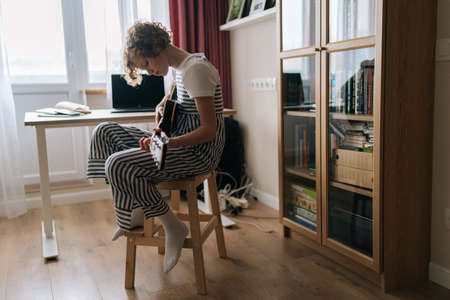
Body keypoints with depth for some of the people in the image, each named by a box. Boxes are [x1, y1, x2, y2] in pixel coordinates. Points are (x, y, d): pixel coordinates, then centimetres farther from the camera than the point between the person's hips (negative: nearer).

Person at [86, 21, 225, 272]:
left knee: (117, 165, -24)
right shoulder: (181, 69, 13)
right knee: (104, 132, 6)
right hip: (181, 144, 10)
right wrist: (166, 107, 9)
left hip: (200, 152, -10)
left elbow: (209, 130, -22)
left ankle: (173, 226, -8)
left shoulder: (196, 69, -17)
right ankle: (133, 212, 4)